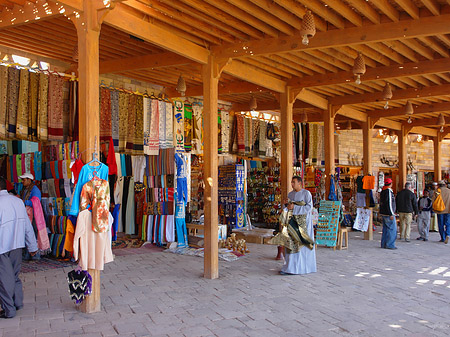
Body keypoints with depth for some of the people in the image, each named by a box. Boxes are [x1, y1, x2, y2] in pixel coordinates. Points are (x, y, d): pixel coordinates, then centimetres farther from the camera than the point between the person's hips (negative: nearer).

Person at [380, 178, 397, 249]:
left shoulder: (382, 192, 14)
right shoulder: (389, 191, -16)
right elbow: (389, 203, -20)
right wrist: (391, 214, -19)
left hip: (383, 213, 9)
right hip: (388, 214, -9)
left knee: (385, 229, 13)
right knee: (392, 229, -4)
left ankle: (384, 244, 15)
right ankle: (390, 245, -3)